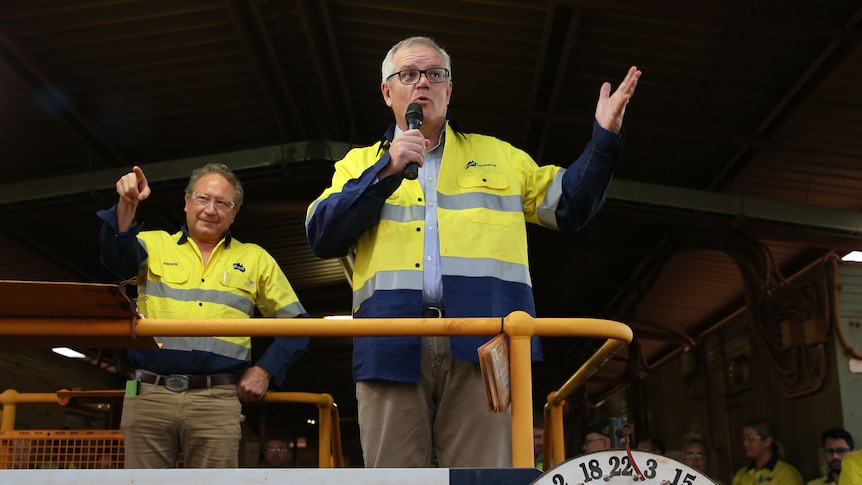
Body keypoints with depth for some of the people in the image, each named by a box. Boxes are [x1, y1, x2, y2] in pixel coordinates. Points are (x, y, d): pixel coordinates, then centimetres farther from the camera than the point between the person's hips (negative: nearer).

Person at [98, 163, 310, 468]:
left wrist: (265, 370, 4)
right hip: (148, 394, 0)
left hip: (217, 399, 0)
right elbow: (117, 257, -10)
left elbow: (294, 322, 17)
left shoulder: (255, 259, 14)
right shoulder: (154, 245, 13)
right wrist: (127, 206, -27)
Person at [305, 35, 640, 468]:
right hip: (391, 348, 0)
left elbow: (568, 206, 21)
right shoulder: (360, 164, 20)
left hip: (485, 346, 0)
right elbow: (321, 237, 5)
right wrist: (386, 172, -4)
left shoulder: (497, 155, 25)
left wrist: (604, 139, 9)